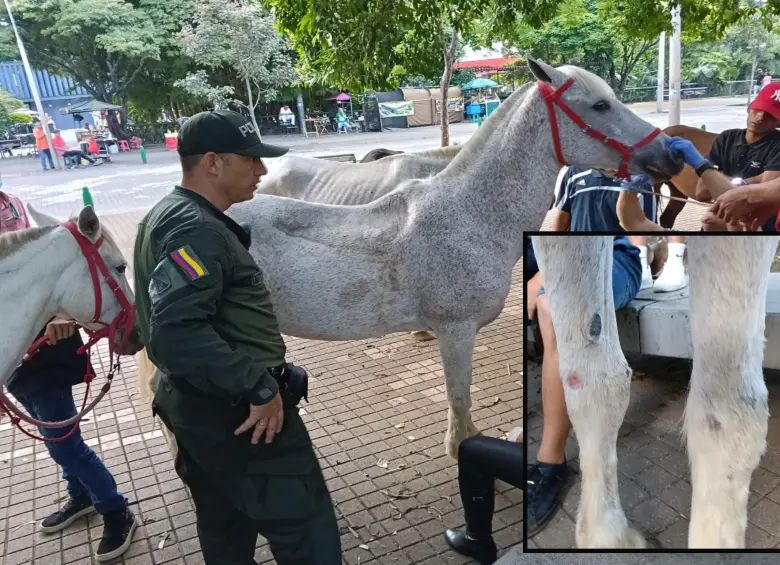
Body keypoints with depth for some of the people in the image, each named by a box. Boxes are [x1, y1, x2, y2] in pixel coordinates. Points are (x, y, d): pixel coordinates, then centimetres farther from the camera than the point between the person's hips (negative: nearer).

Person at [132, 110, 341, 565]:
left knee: (225, 525, 25)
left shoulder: (172, 216, 10)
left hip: (200, 403, 10)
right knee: (304, 524, 4)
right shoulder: (197, 230, -23)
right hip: (235, 411, -10)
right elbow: (178, 334, -35)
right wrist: (259, 388, -28)